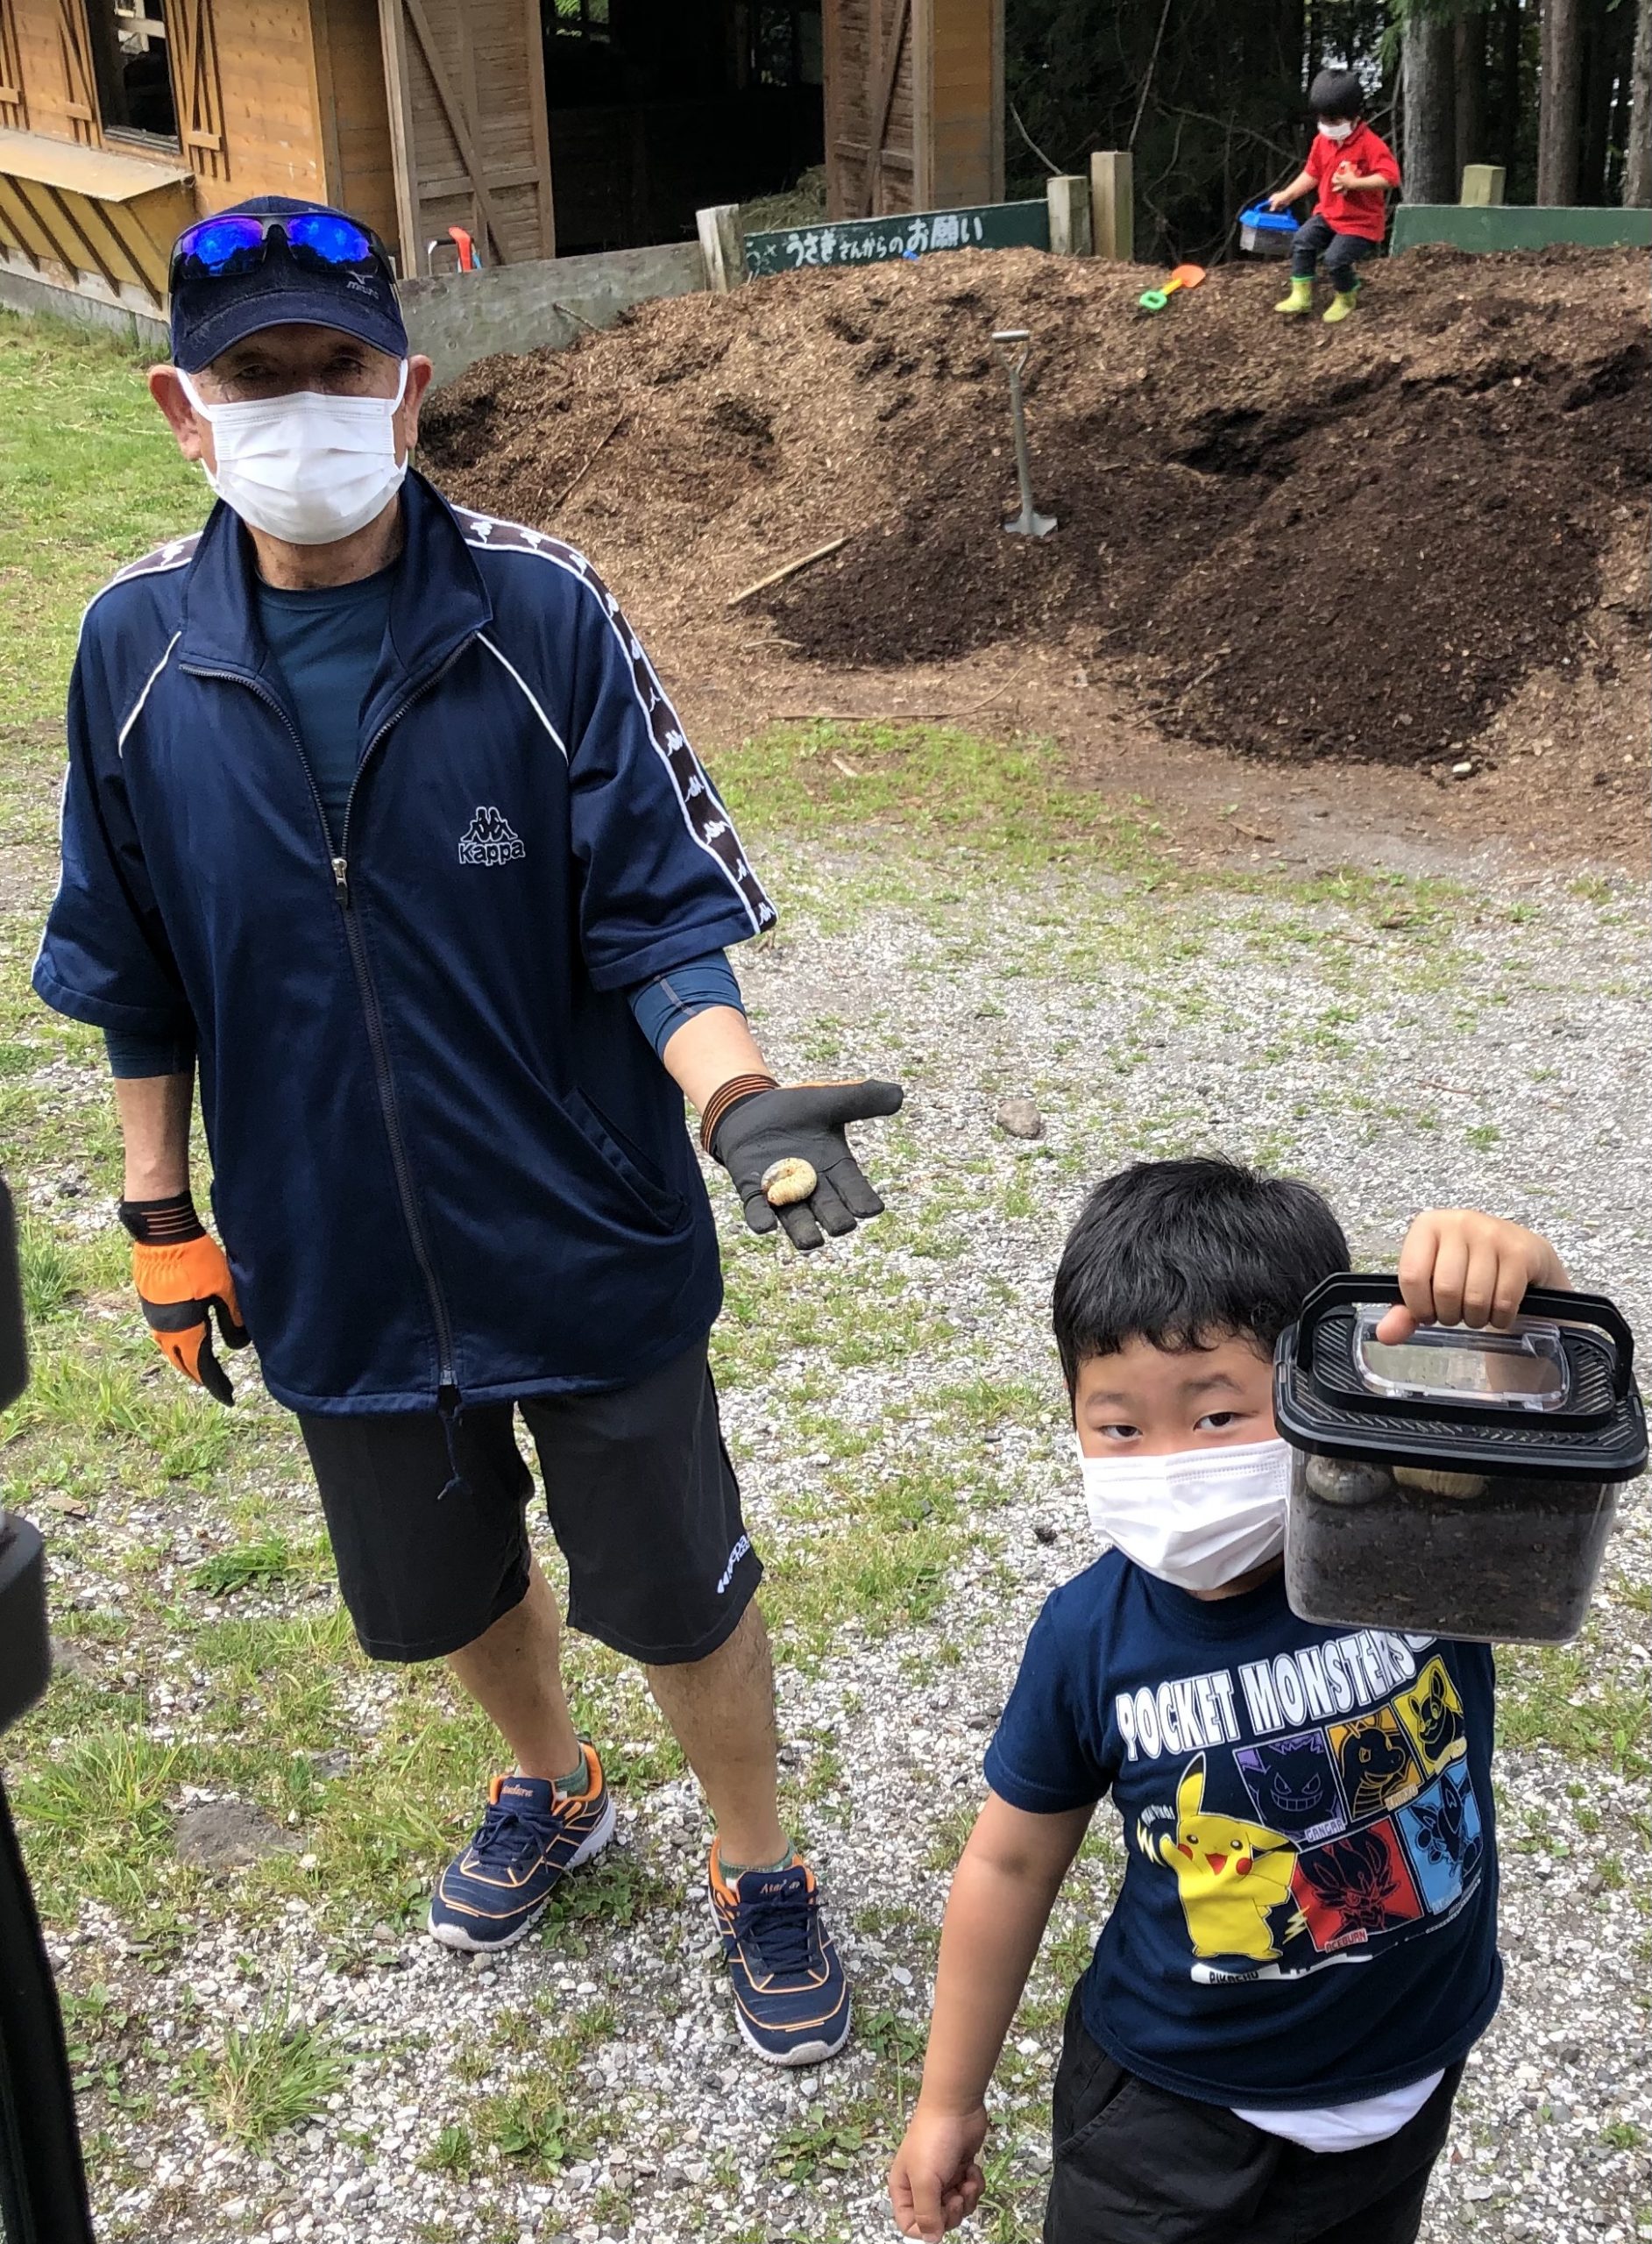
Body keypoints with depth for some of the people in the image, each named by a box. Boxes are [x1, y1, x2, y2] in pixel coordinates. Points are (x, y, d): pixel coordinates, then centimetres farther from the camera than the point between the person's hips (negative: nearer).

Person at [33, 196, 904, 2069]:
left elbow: (656, 914, -14)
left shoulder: (538, 616, -16)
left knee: (680, 1595, 12)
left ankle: (759, 1875, 41)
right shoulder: (139, 648, -7)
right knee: (452, 1583, 24)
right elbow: (141, 982, 3)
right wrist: (163, 1218, 8)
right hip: (338, 1264, 3)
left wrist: (738, 1098, -32)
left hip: (587, 1244, -3)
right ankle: (550, 1792, 56)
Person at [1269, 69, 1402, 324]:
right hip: (1329, 213, 7)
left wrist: (1354, 182, -32)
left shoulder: (1370, 144, -21)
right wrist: (1286, 195, 6)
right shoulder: (1322, 140, 1)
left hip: (1361, 221, -7)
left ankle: (1347, 298, 9)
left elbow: (1390, 177, -27)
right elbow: (1311, 174, 13)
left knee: (1335, 259, -21)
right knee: (1302, 240, -14)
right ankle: (1301, 296, -5)